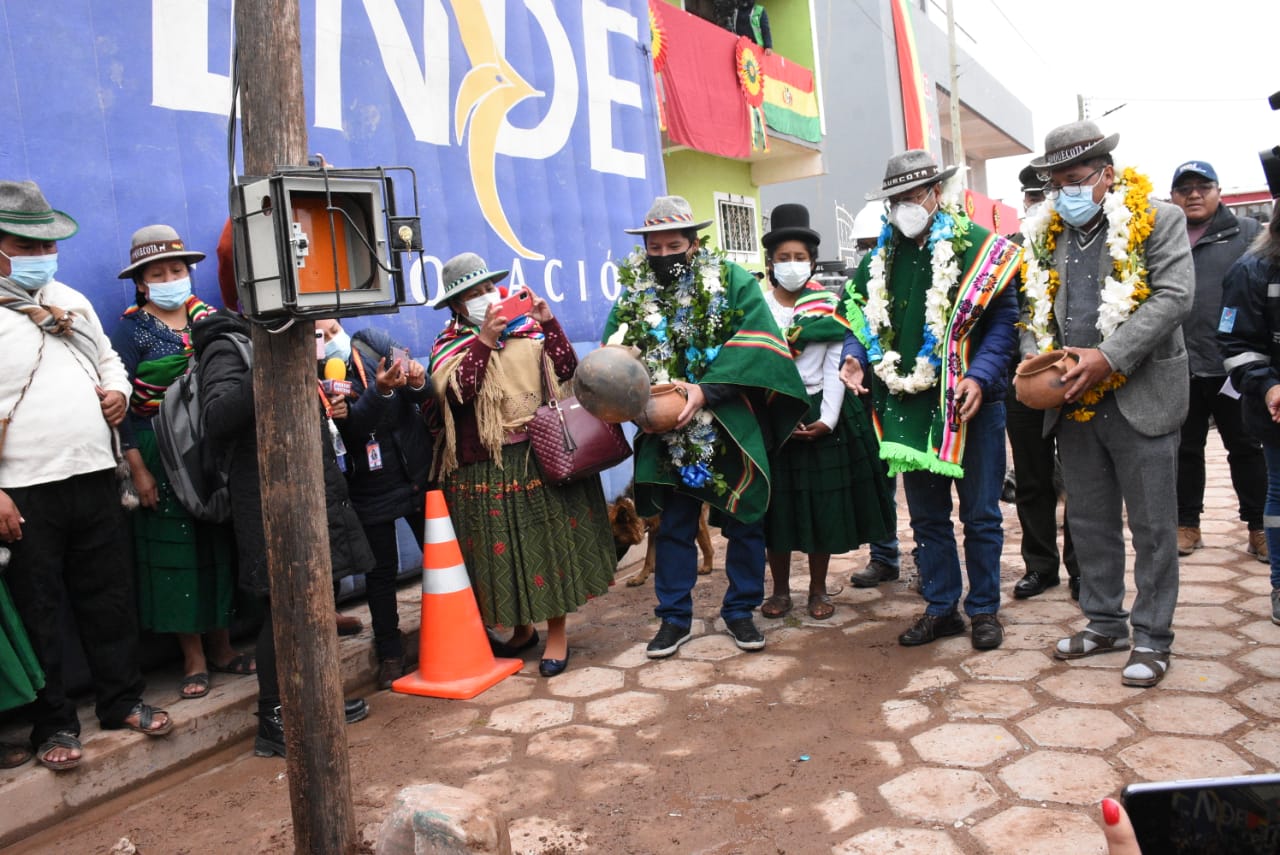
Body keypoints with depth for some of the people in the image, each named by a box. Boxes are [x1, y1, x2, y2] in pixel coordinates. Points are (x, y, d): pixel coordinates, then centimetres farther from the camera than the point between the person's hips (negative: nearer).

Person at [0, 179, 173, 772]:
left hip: (94, 478, 6)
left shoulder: (71, 300, 14)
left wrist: (118, 391, 1)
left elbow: (108, 358, 25)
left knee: (110, 600, 13)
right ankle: (54, 725, 19)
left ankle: (123, 700, 26)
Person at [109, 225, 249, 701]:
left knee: (220, 543, 8)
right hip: (162, 456, -3)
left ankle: (221, 647, 22)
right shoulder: (131, 329, -2)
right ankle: (194, 658, 13)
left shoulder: (208, 318, 7)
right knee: (175, 549, 2)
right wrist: (138, 469, -11)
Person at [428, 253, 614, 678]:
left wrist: (548, 322, -12)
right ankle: (522, 627, 28)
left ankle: (557, 632, 13)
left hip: (541, 453, 0)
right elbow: (457, 392, -16)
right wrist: (485, 339, -21)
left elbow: (567, 369, -3)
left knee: (550, 538, 1)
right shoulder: (449, 344, 2)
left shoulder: (527, 328, 6)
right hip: (485, 465, 0)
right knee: (500, 547, 8)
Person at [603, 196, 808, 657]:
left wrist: (705, 391, -25)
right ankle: (674, 619, 24)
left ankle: (740, 611, 27)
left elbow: (757, 347, -16)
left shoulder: (733, 282, -6)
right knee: (673, 528, 11)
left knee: (744, 524, 9)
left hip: (732, 429, -2)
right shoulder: (633, 294, 2)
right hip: (668, 435, 2)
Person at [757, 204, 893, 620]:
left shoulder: (829, 306, 3)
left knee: (823, 504, 4)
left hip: (820, 414, 1)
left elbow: (835, 367, -2)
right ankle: (781, 590, 18)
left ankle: (818, 590, 18)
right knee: (777, 504, 4)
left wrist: (827, 418, -13)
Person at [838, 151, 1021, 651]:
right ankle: (941, 608, 26)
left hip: (970, 403, -4)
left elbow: (1002, 318, -9)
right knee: (926, 515, 13)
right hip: (909, 403, 5)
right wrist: (856, 357, -5)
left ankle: (984, 609, 22)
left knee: (980, 514, 8)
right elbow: (862, 317, 14)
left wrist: (979, 377, -20)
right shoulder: (882, 256, 9)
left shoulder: (976, 245, -6)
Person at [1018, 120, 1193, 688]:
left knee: (1151, 525, 4)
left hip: (1140, 398, -5)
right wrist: (1037, 362, -7)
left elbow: (1174, 296, -13)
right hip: (1075, 402, 5)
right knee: (1089, 521, 14)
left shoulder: (1158, 220, -3)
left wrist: (1108, 357, -20)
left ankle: (1152, 637, 17)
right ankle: (1104, 622, 29)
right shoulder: (1046, 235, 10)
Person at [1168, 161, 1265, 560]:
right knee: (1185, 449, 11)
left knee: (1245, 448, 7)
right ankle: (1187, 524, 22)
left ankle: (1259, 527, 19)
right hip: (1178, 367, 2)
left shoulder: (1248, 233, 5)